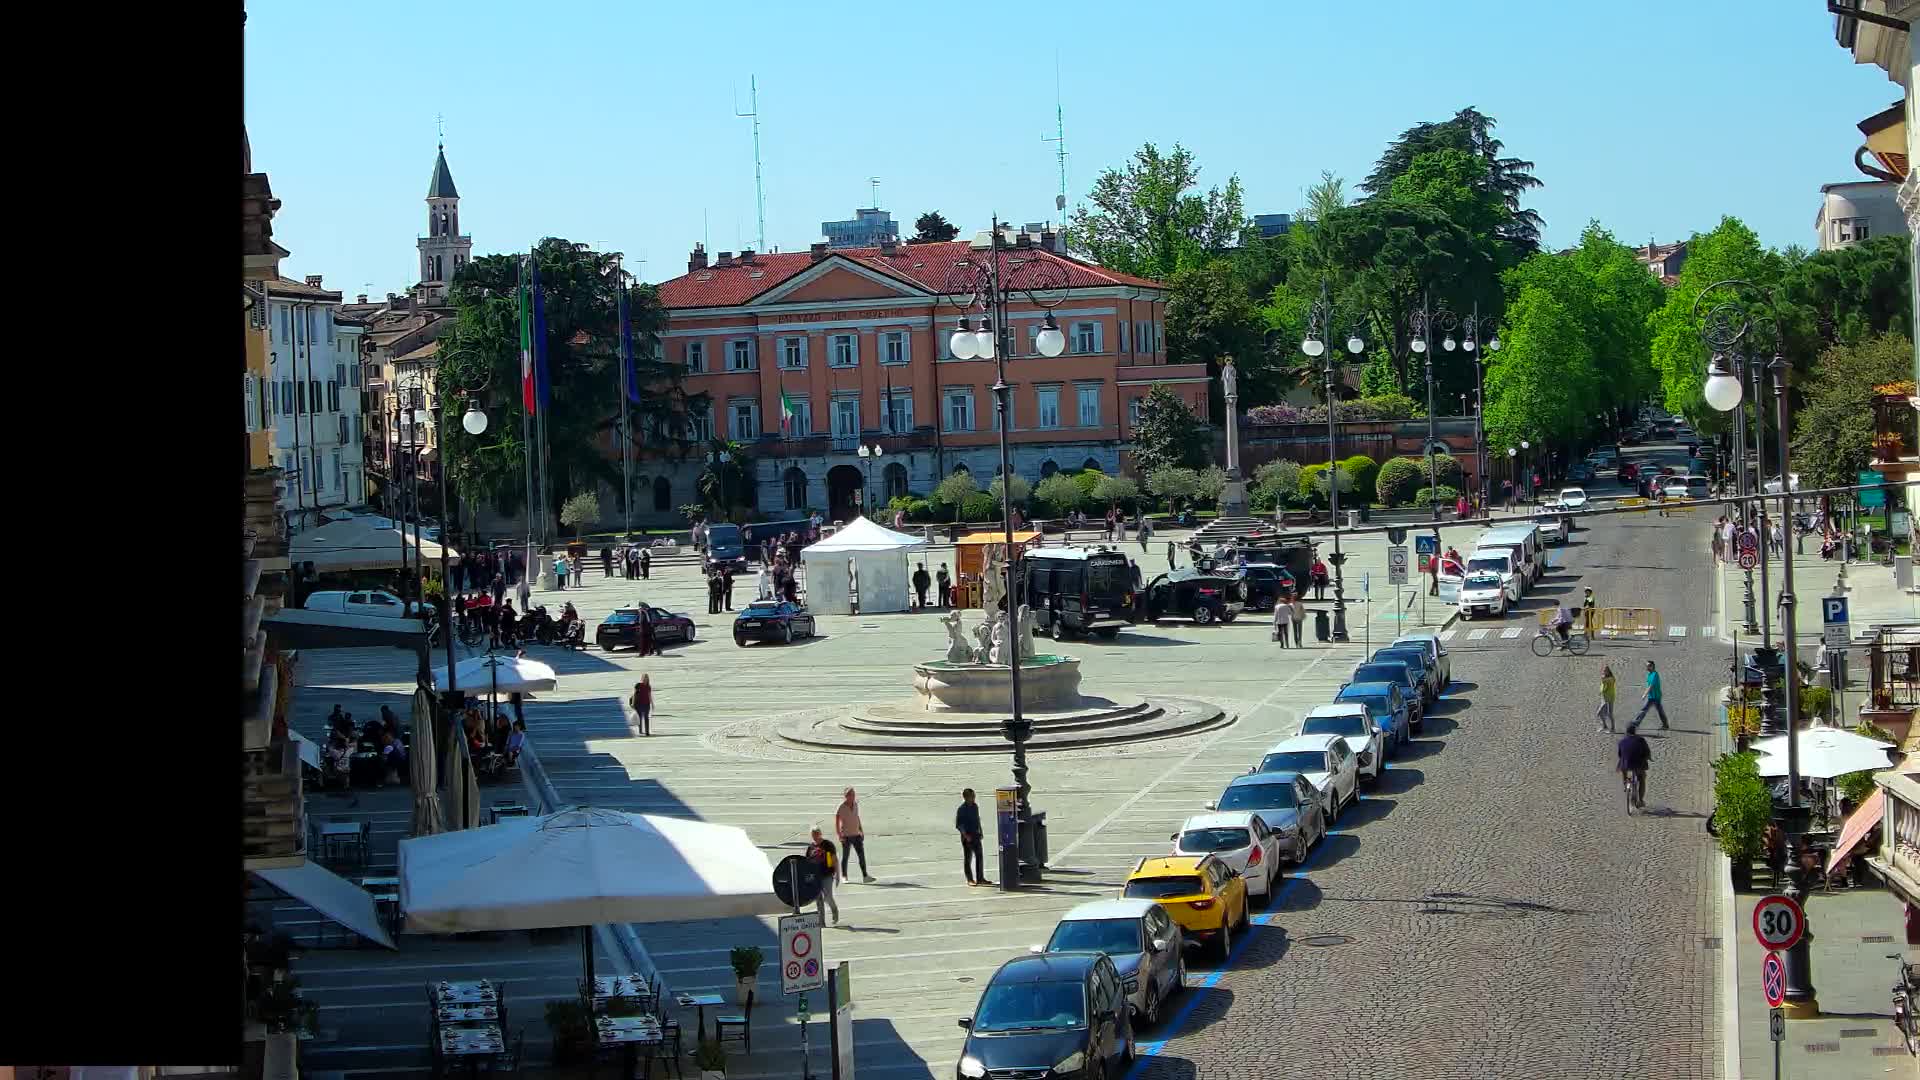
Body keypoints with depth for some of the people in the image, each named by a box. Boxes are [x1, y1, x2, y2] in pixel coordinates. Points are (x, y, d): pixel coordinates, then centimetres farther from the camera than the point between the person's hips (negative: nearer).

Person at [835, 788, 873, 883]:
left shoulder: (855, 805, 7)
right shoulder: (841, 807, -11)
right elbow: (836, 822, -10)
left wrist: (861, 831, 19)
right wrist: (839, 835, -16)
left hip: (856, 835, 5)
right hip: (846, 836, -5)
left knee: (862, 855, -1)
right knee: (846, 856, 3)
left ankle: (865, 876, 0)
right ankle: (844, 877, 14)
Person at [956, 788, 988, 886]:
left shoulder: (975, 806, 7)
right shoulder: (961, 809, -12)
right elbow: (958, 825, -12)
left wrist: (980, 832, 16)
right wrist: (965, 835, -19)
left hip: (976, 835, 6)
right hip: (967, 837, -6)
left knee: (979, 857, 8)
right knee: (968, 858, 2)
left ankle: (980, 878, 15)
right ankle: (970, 879, 9)